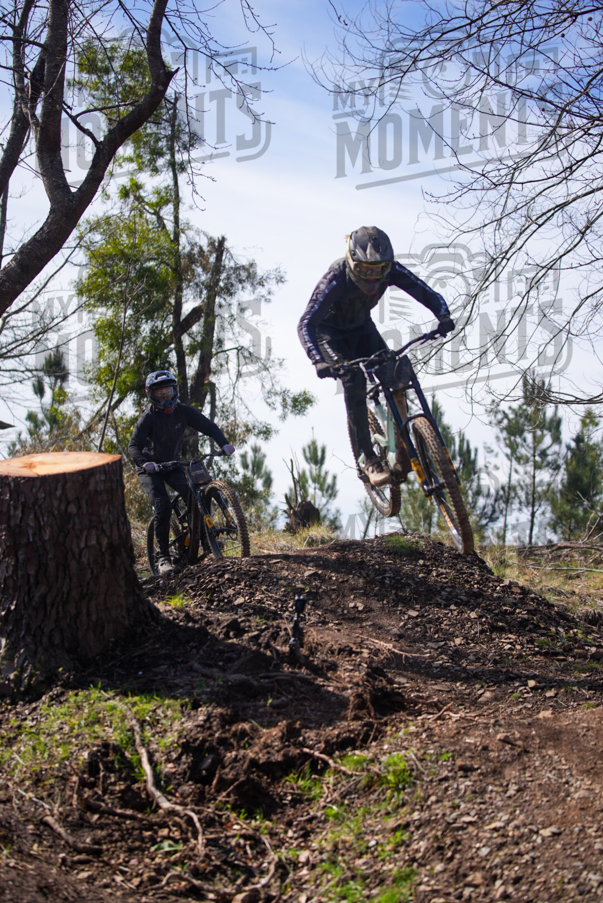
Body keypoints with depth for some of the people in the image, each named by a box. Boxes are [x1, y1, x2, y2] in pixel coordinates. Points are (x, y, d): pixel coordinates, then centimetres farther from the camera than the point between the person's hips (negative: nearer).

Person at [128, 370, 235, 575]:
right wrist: (144, 462, -50)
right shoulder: (148, 417, -20)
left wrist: (224, 443, -29)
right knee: (163, 506, -22)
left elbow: (208, 426, -10)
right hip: (150, 468, -4)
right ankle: (163, 557, -16)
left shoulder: (183, 411, -9)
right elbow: (133, 446, -29)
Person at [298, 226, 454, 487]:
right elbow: (306, 324, -41)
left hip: (361, 326, 4)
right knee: (354, 382, -24)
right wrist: (319, 361, -56)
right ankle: (368, 460, -19)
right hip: (330, 331, -4)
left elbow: (427, 293, -23)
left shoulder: (390, 269, -27)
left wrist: (444, 317, -44)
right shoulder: (335, 279, -37)